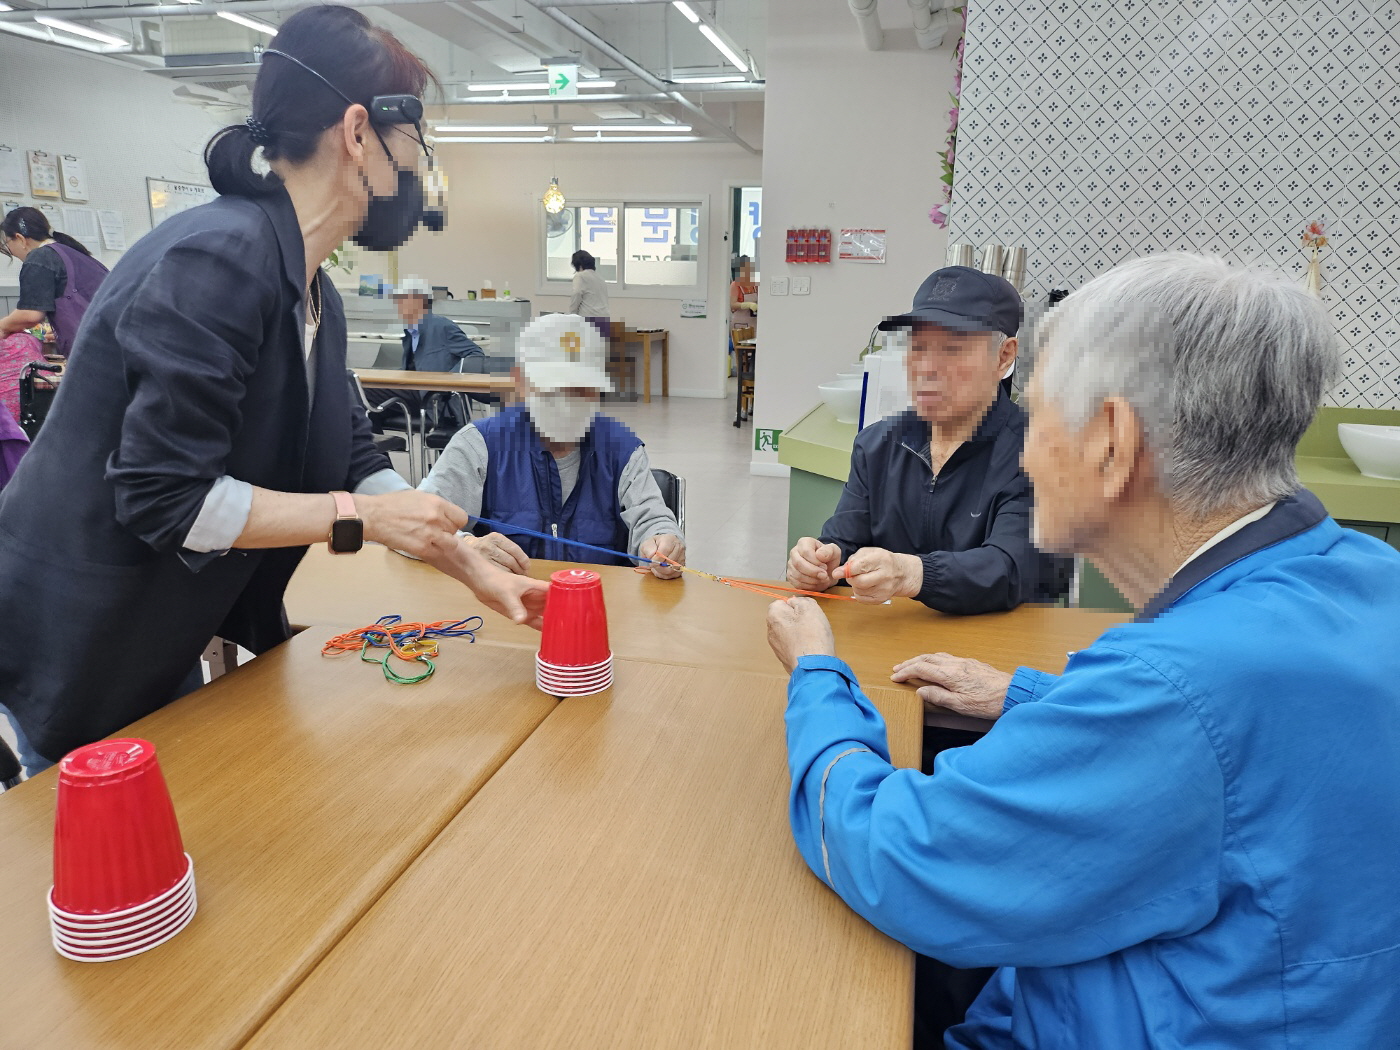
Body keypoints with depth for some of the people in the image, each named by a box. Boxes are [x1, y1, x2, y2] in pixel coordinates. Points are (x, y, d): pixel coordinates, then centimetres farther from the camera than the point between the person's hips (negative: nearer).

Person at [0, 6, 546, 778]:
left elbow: (355, 465, 5)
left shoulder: (317, 298, 3)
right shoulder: (217, 259, -26)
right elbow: (165, 496, -28)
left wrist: (479, 574, -1)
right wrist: (361, 517, -22)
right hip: (76, 648, -8)